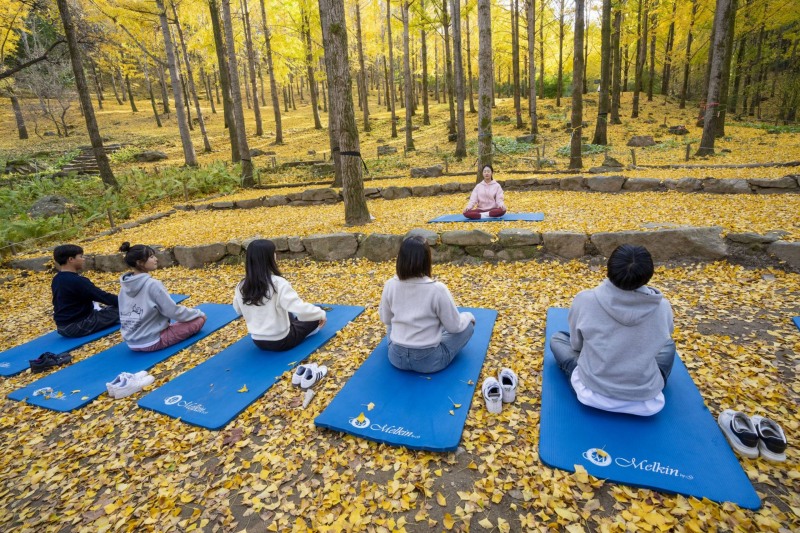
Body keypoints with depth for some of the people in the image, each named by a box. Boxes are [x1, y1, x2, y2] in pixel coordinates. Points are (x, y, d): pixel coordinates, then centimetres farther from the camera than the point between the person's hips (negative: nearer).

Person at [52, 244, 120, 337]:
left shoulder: (56, 280, 8)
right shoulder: (78, 281, -21)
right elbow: (104, 297, -18)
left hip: (62, 327, 9)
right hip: (79, 326, -9)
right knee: (120, 310, -10)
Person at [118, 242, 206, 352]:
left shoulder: (125, 286, 3)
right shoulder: (152, 285, -20)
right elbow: (174, 312, -15)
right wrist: (198, 313, 1)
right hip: (152, 342, -8)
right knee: (200, 319, -3)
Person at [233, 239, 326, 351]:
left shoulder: (241, 287, -8)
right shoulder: (278, 283, -26)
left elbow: (239, 310, 11)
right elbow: (300, 309, -31)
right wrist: (321, 313, -14)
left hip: (258, 342, 7)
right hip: (281, 341, -6)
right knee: (317, 318, 14)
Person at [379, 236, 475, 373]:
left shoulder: (390, 286, -10)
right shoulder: (437, 289, -21)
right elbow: (454, 327, -9)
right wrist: (468, 316, 12)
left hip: (396, 357, 4)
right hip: (429, 361, -3)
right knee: (468, 322, 15)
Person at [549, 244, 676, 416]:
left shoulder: (585, 300, -18)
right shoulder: (662, 307, -13)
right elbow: (657, 342, 8)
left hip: (593, 393, -2)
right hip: (645, 400, 2)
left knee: (557, 338, 22)